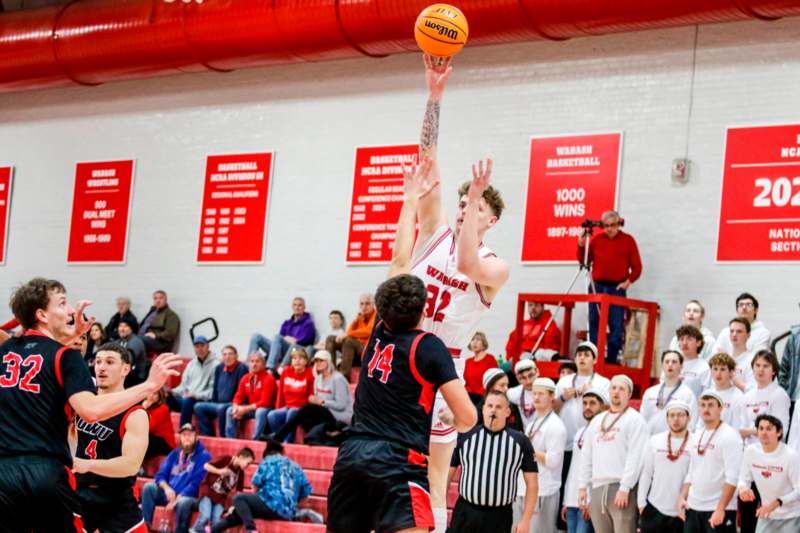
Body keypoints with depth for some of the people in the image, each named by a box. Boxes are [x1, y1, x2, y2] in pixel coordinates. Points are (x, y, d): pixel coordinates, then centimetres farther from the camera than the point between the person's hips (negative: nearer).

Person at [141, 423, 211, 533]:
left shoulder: (203, 456, -3)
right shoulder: (175, 454, 15)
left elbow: (196, 484, -12)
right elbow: (161, 475, 10)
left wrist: (177, 499, -19)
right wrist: (166, 488, -13)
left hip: (189, 497, -6)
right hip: (169, 494, 6)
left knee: (183, 502, -39)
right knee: (148, 487, -18)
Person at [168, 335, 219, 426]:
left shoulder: (215, 365, -3)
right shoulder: (191, 364, 20)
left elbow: (213, 390, -10)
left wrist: (195, 395, -22)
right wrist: (171, 392, 1)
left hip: (204, 401, -6)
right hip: (186, 398, 6)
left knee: (187, 401, -37)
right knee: (167, 398, -21)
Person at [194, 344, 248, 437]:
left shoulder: (242, 368, -9)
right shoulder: (219, 368, 12)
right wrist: (212, 403, 10)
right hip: (219, 404, 7)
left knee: (221, 408, -36)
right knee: (198, 407, -10)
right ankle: (209, 435, -11)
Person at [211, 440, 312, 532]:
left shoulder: (269, 460, 9)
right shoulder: (296, 466, 23)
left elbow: (256, 483, 3)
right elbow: (307, 490, 17)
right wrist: (292, 503, 29)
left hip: (272, 505, -7)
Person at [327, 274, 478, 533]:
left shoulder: (378, 334, 13)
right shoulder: (428, 346, -2)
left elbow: (391, 296, 36)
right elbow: (467, 417, -4)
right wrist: (453, 421, 17)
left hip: (350, 455, 7)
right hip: (397, 463, -7)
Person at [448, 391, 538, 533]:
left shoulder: (520, 441, 1)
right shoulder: (464, 437, 2)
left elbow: (532, 483, 4)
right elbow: (447, 473, 6)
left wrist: (526, 520, -3)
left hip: (500, 517, 0)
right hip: (465, 513, 0)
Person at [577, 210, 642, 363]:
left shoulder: (628, 240, 4)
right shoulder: (596, 239, 10)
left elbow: (637, 267, 3)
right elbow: (584, 261, 12)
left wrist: (629, 281, -11)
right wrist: (581, 246, -3)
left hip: (617, 288, -3)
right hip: (597, 286, 3)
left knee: (617, 326, -6)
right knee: (594, 324, 3)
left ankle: (611, 358, -3)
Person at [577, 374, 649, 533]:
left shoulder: (635, 420, -1)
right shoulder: (597, 421, 21)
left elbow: (635, 458, -10)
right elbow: (586, 456, 20)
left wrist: (624, 488, -18)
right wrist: (582, 486, 12)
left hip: (621, 488, -6)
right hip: (597, 488, 7)